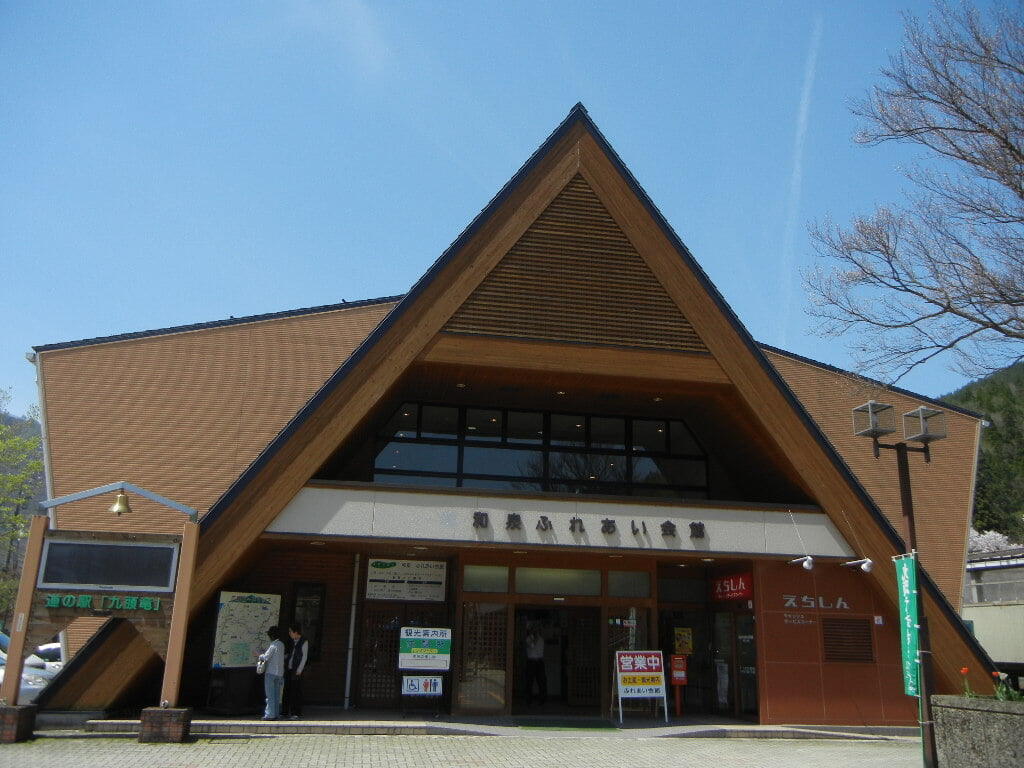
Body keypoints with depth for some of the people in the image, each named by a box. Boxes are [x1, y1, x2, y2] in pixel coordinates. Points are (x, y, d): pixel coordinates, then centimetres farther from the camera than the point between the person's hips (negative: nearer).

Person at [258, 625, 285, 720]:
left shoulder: (273, 645, -15)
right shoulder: (281, 645, 10)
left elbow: (266, 657, -15)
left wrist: (261, 656, 6)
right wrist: (263, 654, 16)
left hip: (271, 672, -8)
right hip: (279, 672, 8)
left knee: (270, 694, -3)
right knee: (276, 694, 11)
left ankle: (270, 714, -2)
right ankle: (276, 713, 13)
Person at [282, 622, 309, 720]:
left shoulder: (304, 642, -6)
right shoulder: (293, 641, 14)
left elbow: (304, 657, -8)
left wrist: (299, 670, -12)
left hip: (296, 671, -7)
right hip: (288, 669, 7)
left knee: (296, 692, -4)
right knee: (287, 690, 8)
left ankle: (296, 713, 1)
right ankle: (286, 712, 17)